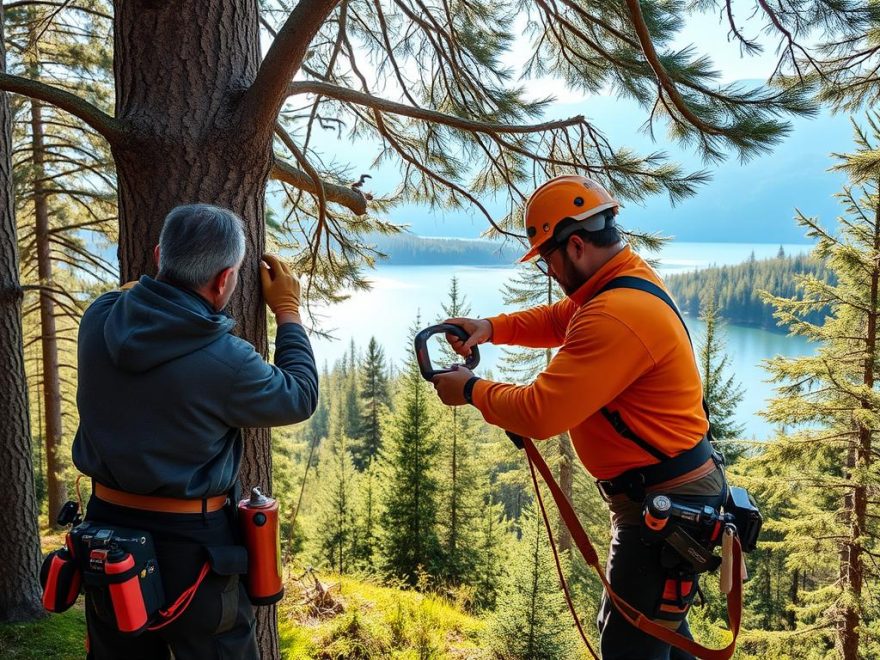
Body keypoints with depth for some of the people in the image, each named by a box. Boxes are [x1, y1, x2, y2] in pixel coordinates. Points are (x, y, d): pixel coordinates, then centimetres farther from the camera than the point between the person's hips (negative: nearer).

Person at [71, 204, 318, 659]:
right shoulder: (226, 360, -26)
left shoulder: (99, 318, -11)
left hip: (108, 527, 5)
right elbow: (300, 398, -6)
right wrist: (288, 312, 5)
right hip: (191, 543, -5)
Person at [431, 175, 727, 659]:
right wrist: (490, 328, 4)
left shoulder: (617, 317, -28)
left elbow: (538, 412, -29)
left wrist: (470, 390, -12)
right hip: (665, 491, 10)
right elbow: (558, 320, 19)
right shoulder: (627, 278, 3)